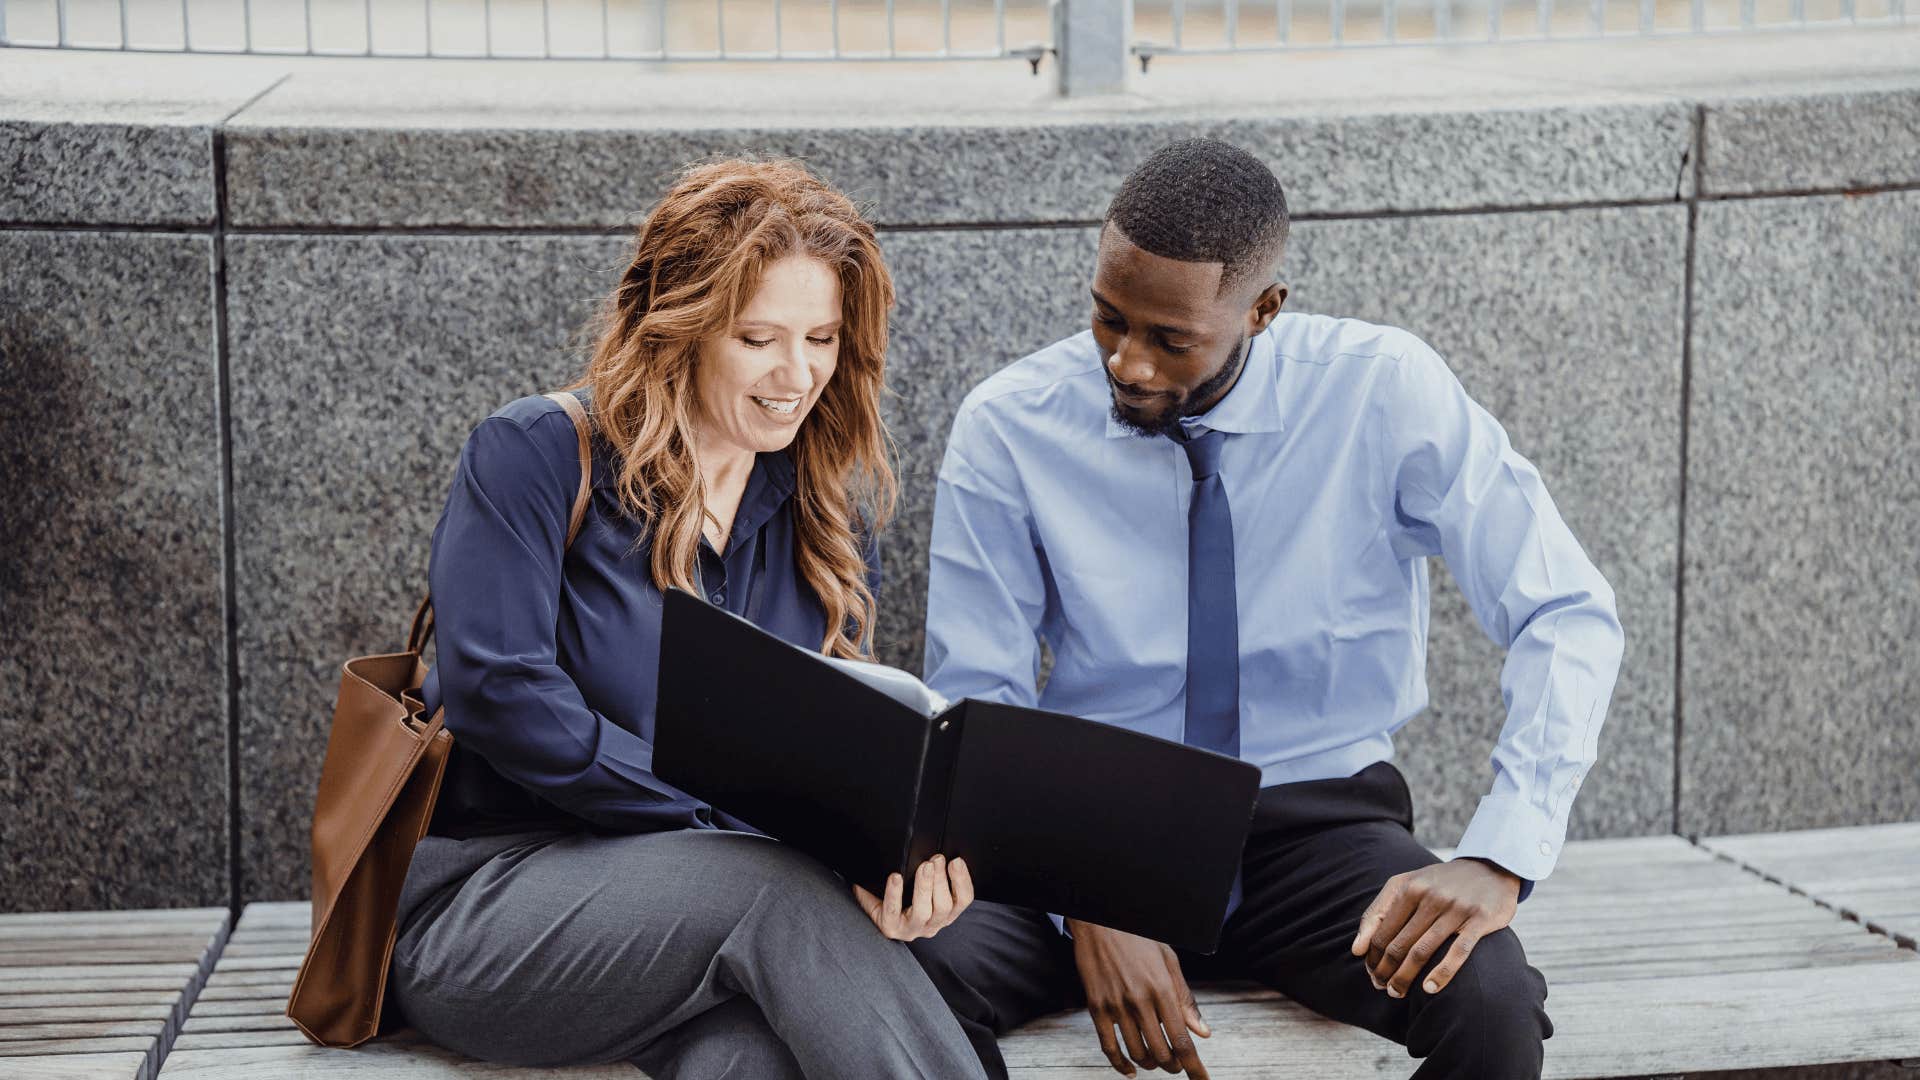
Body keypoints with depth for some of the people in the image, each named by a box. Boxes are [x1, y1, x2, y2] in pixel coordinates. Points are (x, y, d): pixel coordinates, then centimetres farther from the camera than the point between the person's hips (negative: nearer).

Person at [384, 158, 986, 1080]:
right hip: (478, 893, -4)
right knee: (782, 890, -34)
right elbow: (499, 691, -16)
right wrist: (739, 825, -20)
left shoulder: (831, 510, 13)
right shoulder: (532, 456, -4)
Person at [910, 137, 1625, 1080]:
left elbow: (1570, 617, -9)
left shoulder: (1385, 393, -9)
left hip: (1319, 826, 0)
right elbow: (975, 709, -5)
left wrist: (1498, 859, -23)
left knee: (1491, 1003, -31)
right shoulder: (1009, 428, -7)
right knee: (922, 969, -31)